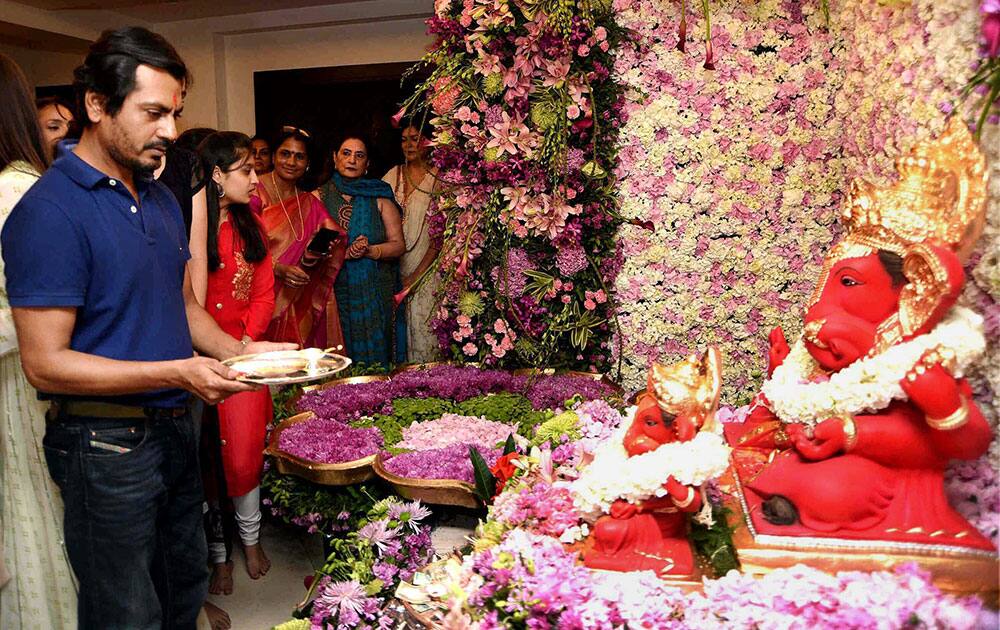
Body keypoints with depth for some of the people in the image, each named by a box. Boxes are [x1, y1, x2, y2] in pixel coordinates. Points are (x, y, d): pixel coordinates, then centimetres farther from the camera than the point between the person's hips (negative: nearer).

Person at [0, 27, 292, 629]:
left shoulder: (162, 200, 9)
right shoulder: (49, 211, -18)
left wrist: (240, 349, -2)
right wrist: (177, 372, -26)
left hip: (175, 426, 8)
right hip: (106, 441, -8)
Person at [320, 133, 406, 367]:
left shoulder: (379, 198, 7)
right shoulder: (320, 197, 7)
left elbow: (399, 245, 2)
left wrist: (368, 251, -15)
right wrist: (345, 252, -14)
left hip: (375, 294, 0)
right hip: (335, 292, 0)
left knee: (375, 353, 1)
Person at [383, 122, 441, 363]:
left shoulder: (438, 178, -4)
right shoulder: (393, 175, 9)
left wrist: (417, 275, -12)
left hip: (426, 273, -3)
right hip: (394, 269, 4)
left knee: (423, 330, -4)